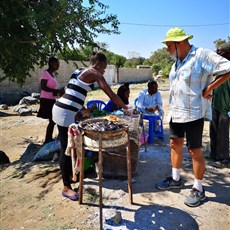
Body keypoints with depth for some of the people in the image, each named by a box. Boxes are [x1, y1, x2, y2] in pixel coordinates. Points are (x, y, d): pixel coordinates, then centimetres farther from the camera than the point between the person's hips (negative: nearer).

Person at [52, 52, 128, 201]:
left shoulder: (81, 72, 21)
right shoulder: (95, 73, -5)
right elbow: (112, 95, -7)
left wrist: (84, 110, 33)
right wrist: (126, 108, 5)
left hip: (61, 109, 9)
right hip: (66, 113, -9)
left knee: (69, 146, 20)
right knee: (66, 148, -1)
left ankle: (69, 175, 37)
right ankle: (66, 187, 11)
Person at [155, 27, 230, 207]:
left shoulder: (202, 55, -14)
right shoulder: (177, 61, 10)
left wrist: (209, 88, -17)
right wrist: (172, 108, 12)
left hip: (193, 113, -8)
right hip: (175, 112, 8)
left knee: (195, 151, 2)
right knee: (175, 144, 15)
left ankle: (198, 189, 20)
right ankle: (175, 179, 33)